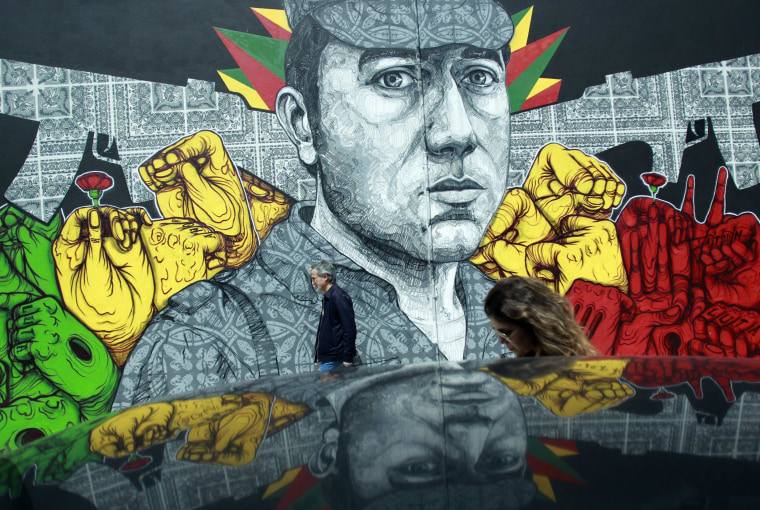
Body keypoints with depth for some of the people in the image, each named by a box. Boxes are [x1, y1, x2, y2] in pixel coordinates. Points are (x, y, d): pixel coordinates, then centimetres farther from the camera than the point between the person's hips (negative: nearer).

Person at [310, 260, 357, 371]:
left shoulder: (339, 297, -16)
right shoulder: (327, 297, 16)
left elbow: (350, 329, -19)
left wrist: (348, 358, -19)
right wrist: (318, 356, 21)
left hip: (334, 360, -9)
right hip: (326, 356, 9)